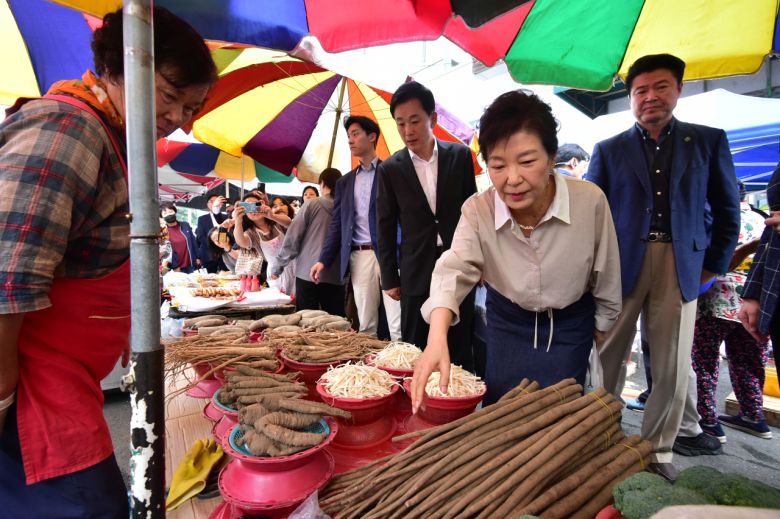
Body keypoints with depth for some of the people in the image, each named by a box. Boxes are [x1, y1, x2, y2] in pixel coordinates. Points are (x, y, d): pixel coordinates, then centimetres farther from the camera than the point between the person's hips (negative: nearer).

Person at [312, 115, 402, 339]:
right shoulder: (344, 182, 18)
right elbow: (336, 225, 16)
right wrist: (324, 260, 7)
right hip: (359, 256, 4)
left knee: (398, 325, -6)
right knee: (366, 325, 7)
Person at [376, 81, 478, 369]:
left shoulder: (460, 155, 1)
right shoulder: (390, 169, 0)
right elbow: (385, 227, 3)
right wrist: (389, 278, 3)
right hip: (417, 272, 0)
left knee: (460, 350, 9)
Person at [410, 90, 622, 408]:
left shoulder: (590, 201, -25)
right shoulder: (477, 210, -22)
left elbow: (606, 278, -11)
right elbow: (455, 269, -35)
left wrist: (602, 332, 3)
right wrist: (437, 340, -52)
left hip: (569, 327, -1)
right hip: (506, 322, 1)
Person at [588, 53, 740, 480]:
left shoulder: (708, 141, 9)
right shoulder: (609, 150, 8)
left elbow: (727, 210, 12)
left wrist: (714, 264, 9)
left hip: (680, 265, 1)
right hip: (622, 263, 0)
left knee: (673, 365, 6)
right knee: (609, 355, 5)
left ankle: (659, 447, 23)